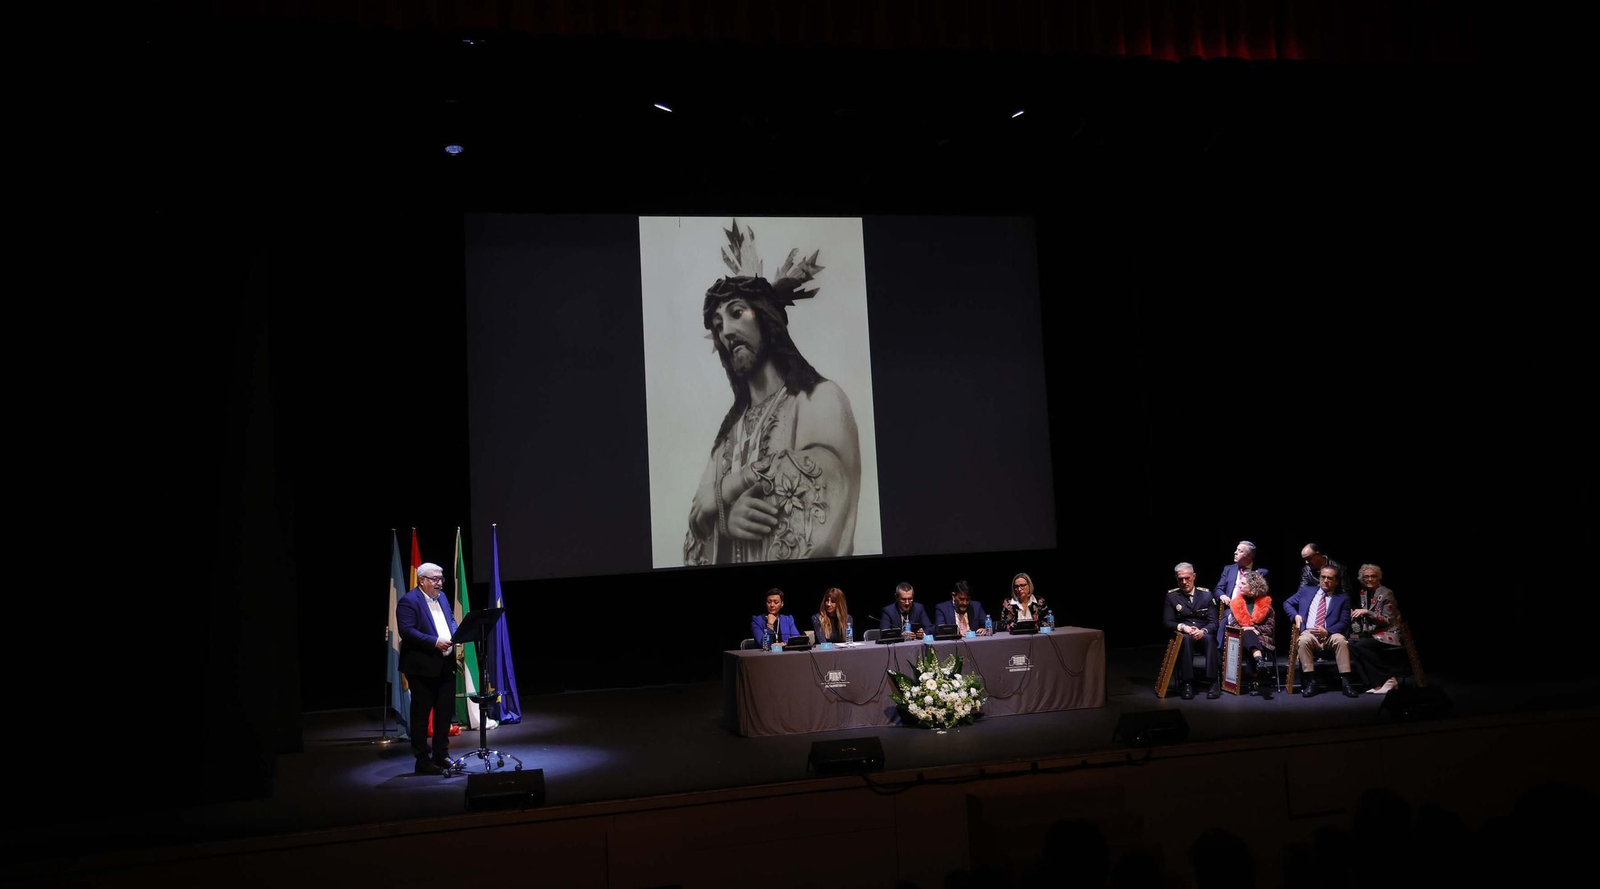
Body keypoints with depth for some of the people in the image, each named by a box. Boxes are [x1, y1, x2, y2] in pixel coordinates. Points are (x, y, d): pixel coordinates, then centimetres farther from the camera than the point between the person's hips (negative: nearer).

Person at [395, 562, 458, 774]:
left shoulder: (441, 597, 14)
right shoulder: (408, 601, -11)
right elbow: (407, 631, -20)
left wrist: (455, 634, -1)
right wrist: (435, 642, -25)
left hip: (446, 665, 8)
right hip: (422, 667, -8)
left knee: (446, 711, 12)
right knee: (420, 714, 1)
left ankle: (441, 754, 23)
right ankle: (422, 760, 8)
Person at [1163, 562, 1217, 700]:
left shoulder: (1206, 594, 5)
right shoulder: (1171, 595, 3)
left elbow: (1213, 621, 0)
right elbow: (1167, 622, -1)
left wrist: (1203, 631, -22)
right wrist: (1182, 627, -22)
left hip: (1203, 634, 1)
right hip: (1183, 635, -1)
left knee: (1210, 638, -35)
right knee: (1186, 638, -37)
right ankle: (1187, 683, -39)